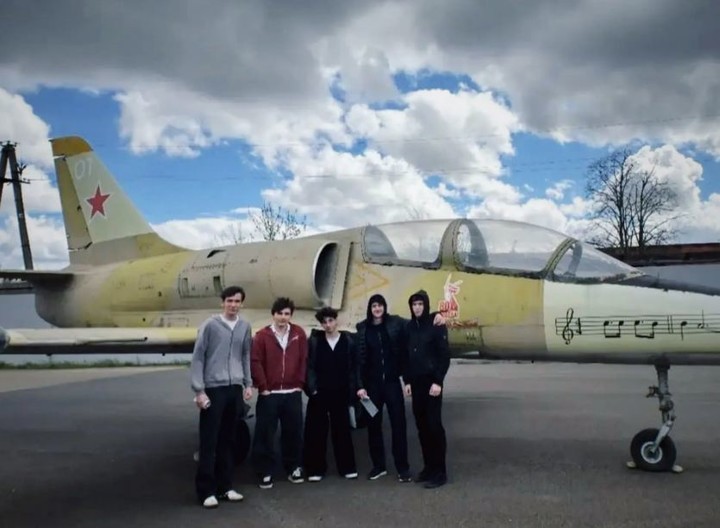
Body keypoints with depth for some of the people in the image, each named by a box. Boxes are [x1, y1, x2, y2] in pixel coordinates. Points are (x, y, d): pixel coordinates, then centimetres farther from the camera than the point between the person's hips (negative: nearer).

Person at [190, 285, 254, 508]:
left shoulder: (245, 327, 6)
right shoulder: (210, 325, -7)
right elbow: (197, 358, -6)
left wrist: (248, 384, 11)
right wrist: (199, 390, -9)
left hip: (235, 389, 4)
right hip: (214, 388, -4)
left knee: (227, 441, 11)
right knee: (209, 442, 0)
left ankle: (225, 486, 20)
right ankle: (206, 491, 7)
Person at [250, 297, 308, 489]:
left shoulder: (299, 334, 3)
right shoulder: (262, 335, -4)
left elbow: (304, 360, 5)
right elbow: (255, 362, -6)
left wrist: (300, 384, 1)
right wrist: (262, 386, -8)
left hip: (293, 393, 2)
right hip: (269, 394, -2)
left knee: (293, 432, 9)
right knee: (265, 434, 1)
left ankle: (294, 468, 24)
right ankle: (265, 473, 10)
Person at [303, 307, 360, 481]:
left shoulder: (348, 341, 2)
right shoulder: (314, 341, 0)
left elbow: (353, 368, 2)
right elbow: (309, 366, -2)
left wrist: (352, 392, -5)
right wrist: (312, 388, -12)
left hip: (340, 394, 1)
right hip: (319, 394, 0)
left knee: (342, 431, 8)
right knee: (316, 432, 3)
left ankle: (347, 467, 18)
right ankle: (316, 469, 12)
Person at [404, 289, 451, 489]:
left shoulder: (436, 325, -8)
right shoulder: (409, 327, 8)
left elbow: (445, 355, -9)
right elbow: (406, 355, 12)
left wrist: (438, 381, -15)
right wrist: (407, 381, 7)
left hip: (431, 382, -5)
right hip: (416, 382, 5)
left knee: (434, 425, -4)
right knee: (421, 425, 8)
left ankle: (439, 471, 2)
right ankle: (428, 466, 18)